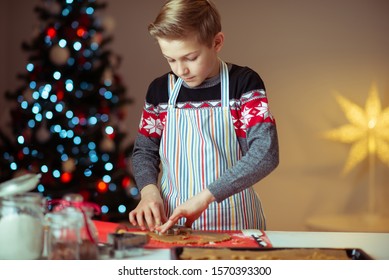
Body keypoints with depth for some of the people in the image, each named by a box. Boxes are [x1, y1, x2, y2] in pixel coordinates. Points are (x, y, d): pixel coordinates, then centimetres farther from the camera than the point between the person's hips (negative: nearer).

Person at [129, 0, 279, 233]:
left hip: (232, 221, -2)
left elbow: (265, 153, -15)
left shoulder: (244, 83, -6)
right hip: (171, 221, 3)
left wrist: (204, 196, -22)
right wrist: (149, 190, -7)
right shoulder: (160, 89, 5)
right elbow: (145, 151, 14)